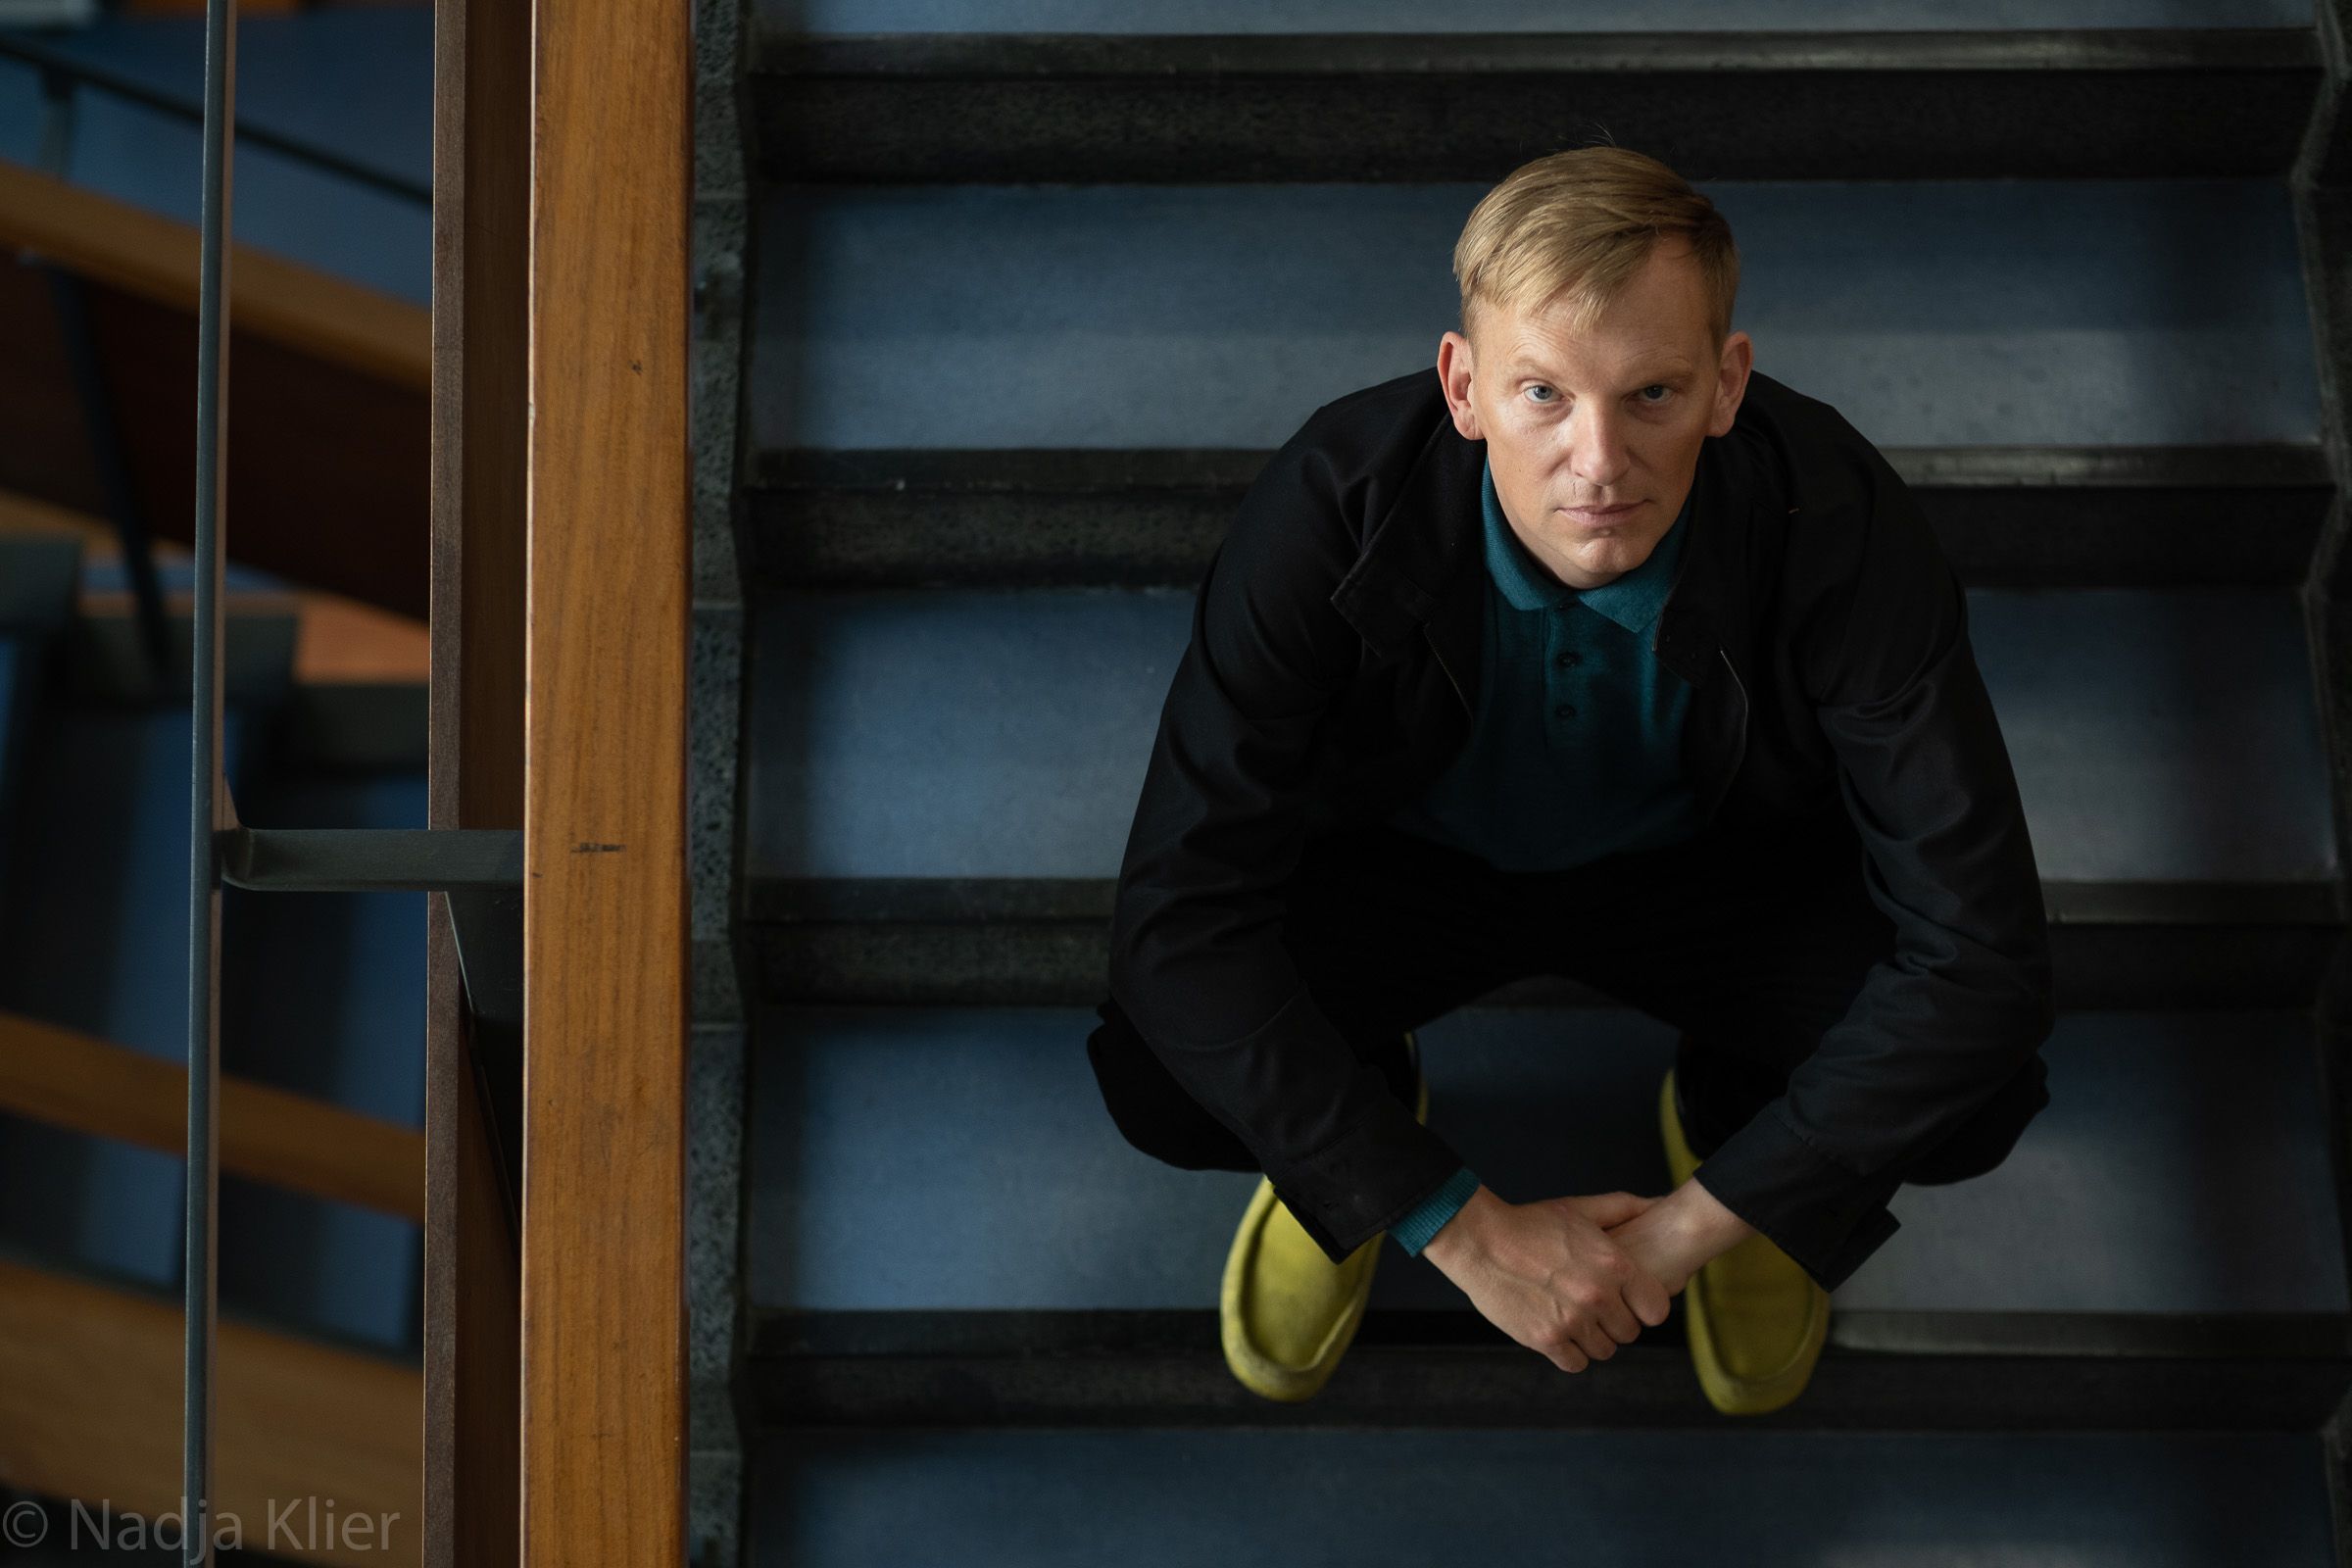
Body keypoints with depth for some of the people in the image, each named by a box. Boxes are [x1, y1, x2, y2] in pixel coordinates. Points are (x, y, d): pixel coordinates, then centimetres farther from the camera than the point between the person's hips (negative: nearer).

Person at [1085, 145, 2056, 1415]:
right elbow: (1174, 919, -32)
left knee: (1975, 1080, -28)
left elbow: (1982, 950, -29)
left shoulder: (1840, 526, -32)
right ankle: (1364, 1113, 9)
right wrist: (1462, 1225, -32)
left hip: (1710, 863, 0)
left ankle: (1725, 1125, 9)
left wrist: (1695, 1226, -28)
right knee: (1158, 1066, -29)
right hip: (1402, 863, 0)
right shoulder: (1328, 511, -33)